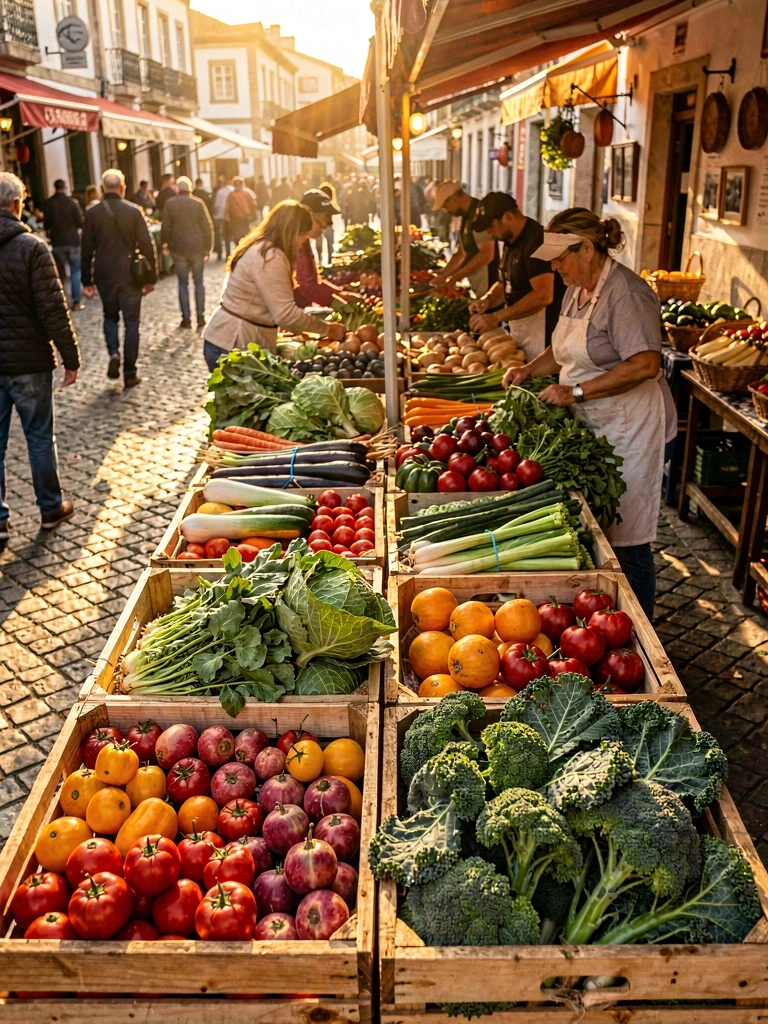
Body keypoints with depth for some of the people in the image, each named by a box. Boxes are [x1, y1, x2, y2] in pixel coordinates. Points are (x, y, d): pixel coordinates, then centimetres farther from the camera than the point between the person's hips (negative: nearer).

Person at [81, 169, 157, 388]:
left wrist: (86, 281, 6)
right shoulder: (134, 211, -5)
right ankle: (130, 374, 6)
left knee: (110, 316, 23)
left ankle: (114, 353, -1)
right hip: (129, 276, -1)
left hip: (104, 276, 2)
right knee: (131, 322, 6)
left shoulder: (92, 213, -1)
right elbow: (146, 246, -6)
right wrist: (151, 277, 2)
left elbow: (87, 249, 0)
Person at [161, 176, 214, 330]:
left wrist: (165, 243, 14)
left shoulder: (170, 204, -1)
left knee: (183, 283, 5)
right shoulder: (198, 203, -2)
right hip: (197, 248, 0)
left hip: (178, 248, 0)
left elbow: (166, 227, -1)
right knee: (198, 282, 8)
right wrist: (207, 247, 4)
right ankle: (200, 316, 6)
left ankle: (186, 318, 3)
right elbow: (207, 226, -3)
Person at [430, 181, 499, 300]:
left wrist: (453, 278, -19)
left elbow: (486, 255, -24)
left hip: (489, 287, -9)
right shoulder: (467, 216, 14)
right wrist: (442, 276, 8)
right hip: (478, 287, 9)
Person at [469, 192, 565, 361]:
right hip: (518, 328, 9)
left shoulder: (536, 240, -18)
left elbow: (543, 295, -28)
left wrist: (496, 317, -28)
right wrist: (487, 299, -1)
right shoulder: (510, 242, 12)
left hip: (540, 331, -9)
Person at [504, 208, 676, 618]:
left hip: (627, 429, -9)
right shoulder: (577, 289, 12)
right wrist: (530, 369, 9)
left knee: (626, 539, 0)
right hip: (589, 425, 9)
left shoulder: (624, 292, -17)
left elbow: (646, 365, -27)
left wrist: (576, 391, -24)